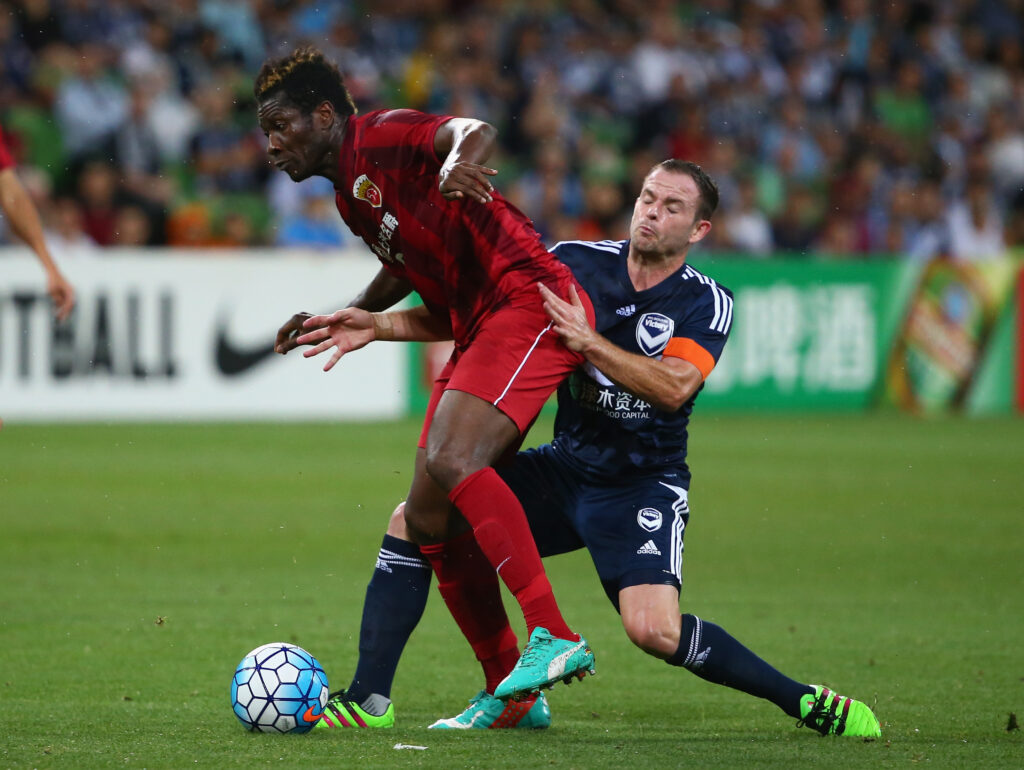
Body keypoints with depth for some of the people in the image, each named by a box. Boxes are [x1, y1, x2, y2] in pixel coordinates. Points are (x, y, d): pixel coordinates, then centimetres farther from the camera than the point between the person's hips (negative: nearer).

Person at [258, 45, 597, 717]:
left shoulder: (379, 139, -7)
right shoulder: (349, 194, 21)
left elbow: (475, 131, -27)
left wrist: (459, 161, -48)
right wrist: (350, 320, 37)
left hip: (529, 304, -10)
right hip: (476, 333, 10)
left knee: (452, 462, -29)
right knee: (427, 516, 3)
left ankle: (553, 637, -34)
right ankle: (511, 693, 8)